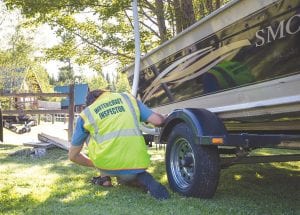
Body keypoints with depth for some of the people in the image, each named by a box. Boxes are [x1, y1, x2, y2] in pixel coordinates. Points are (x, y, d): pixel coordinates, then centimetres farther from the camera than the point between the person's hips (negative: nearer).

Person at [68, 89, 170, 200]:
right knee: (126, 176, 38)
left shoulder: (86, 113, 15)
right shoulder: (127, 98, 18)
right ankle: (142, 177, 5)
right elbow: (157, 120, 8)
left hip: (107, 165, -2)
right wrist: (164, 119, 33)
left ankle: (104, 177, 20)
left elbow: (73, 155, 21)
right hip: (138, 165, 2)